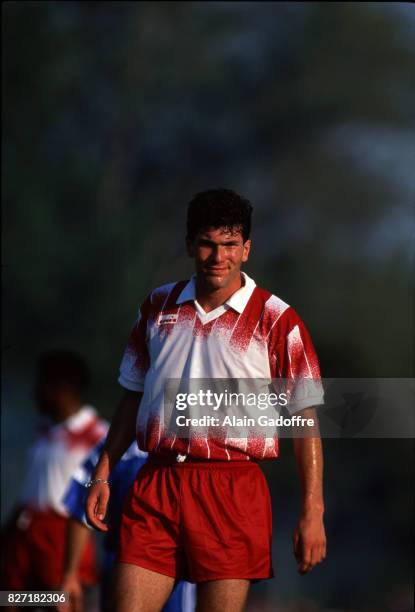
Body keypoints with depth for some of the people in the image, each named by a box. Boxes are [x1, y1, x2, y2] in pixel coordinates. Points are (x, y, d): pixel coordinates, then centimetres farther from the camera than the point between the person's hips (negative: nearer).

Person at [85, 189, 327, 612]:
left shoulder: (276, 320, -2)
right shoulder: (158, 307, 11)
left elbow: (305, 418, -2)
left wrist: (312, 513, -8)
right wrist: (103, 474, 13)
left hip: (232, 489, -3)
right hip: (156, 483, 3)